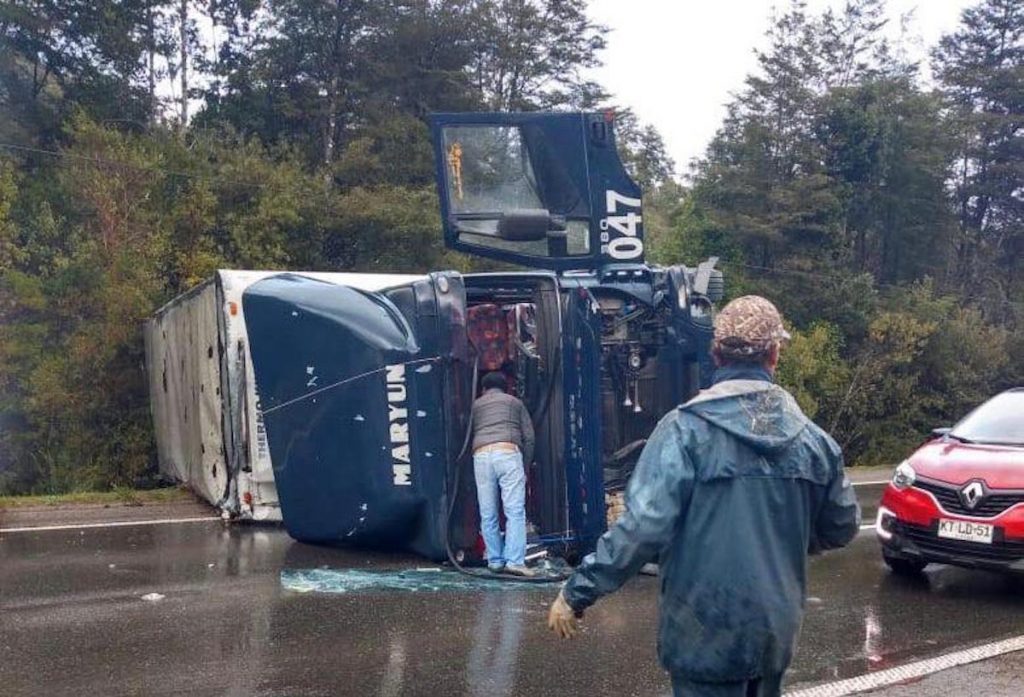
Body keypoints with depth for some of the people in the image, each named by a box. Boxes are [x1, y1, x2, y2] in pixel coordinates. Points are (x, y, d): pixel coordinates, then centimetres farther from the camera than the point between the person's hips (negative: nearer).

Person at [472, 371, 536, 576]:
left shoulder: (475, 405, 25)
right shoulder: (515, 402, 23)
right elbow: (529, 437, 16)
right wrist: (525, 464, 23)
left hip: (481, 455, 2)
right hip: (508, 454, -2)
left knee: (488, 514, 7)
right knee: (515, 511, -5)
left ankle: (495, 561, 9)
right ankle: (514, 561, -14)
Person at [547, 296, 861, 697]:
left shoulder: (686, 429, -15)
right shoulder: (812, 438, -1)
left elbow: (644, 525, -22)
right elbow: (841, 528, 11)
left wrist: (577, 593, -14)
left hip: (706, 632, -5)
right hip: (778, 629, 5)